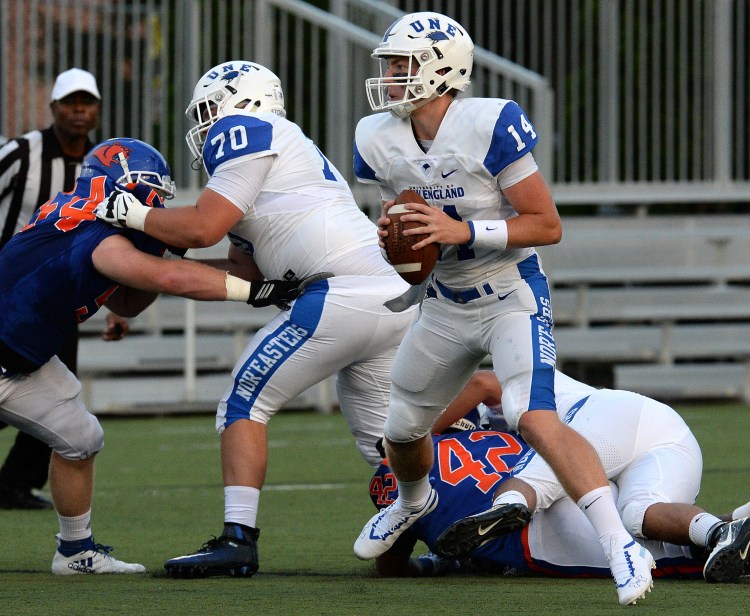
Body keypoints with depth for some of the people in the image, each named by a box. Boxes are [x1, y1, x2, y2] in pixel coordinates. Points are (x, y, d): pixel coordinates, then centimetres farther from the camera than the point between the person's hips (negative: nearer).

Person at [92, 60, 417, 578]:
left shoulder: (245, 132, 2)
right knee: (381, 439, 18)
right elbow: (242, 268, 30)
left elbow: (203, 228, -7)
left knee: (247, 403, -1)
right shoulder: (287, 148, 30)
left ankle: (238, 538, -9)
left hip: (344, 294, -9)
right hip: (397, 298, 9)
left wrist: (134, 215, 8)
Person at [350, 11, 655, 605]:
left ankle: (623, 549, -28)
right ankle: (413, 500, 56)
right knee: (399, 427, 19)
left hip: (514, 299, -7)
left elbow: (548, 225, -19)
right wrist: (390, 232, -11)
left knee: (536, 418, -27)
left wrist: (464, 230, -30)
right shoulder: (378, 140, -5)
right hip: (446, 305, 7)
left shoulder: (492, 127, -24)